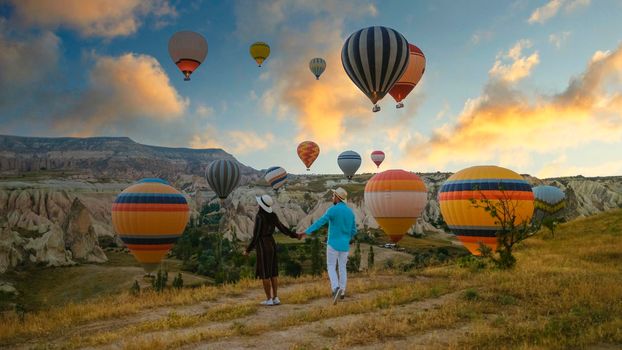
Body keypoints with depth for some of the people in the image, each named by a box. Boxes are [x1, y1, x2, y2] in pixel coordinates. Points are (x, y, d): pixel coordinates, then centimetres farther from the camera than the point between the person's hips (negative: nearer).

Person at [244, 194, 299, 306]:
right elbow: (282, 228, 7)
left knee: (264, 274, 2)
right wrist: (295, 235, 21)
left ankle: (269, 300, 7)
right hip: (271, 244, 7)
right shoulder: (273, 215, 3)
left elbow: (256, 236, -18)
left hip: (262, 246, -7)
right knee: (272, 273, 12)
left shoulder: (259, 217, -18)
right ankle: (275, 298, 14)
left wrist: (248, 250, -9)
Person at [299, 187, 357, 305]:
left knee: (331, 267, 2)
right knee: (342, 267, 15)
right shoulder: (350, 212, 6)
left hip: (333, 244, -5)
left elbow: (319, 222, -22)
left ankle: (336, 289, -18)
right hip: (344, 245, 5)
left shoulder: (333, 210, -13)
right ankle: (342, 292, 19)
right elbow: (353, 231, 10)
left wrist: (305, 232, -24)